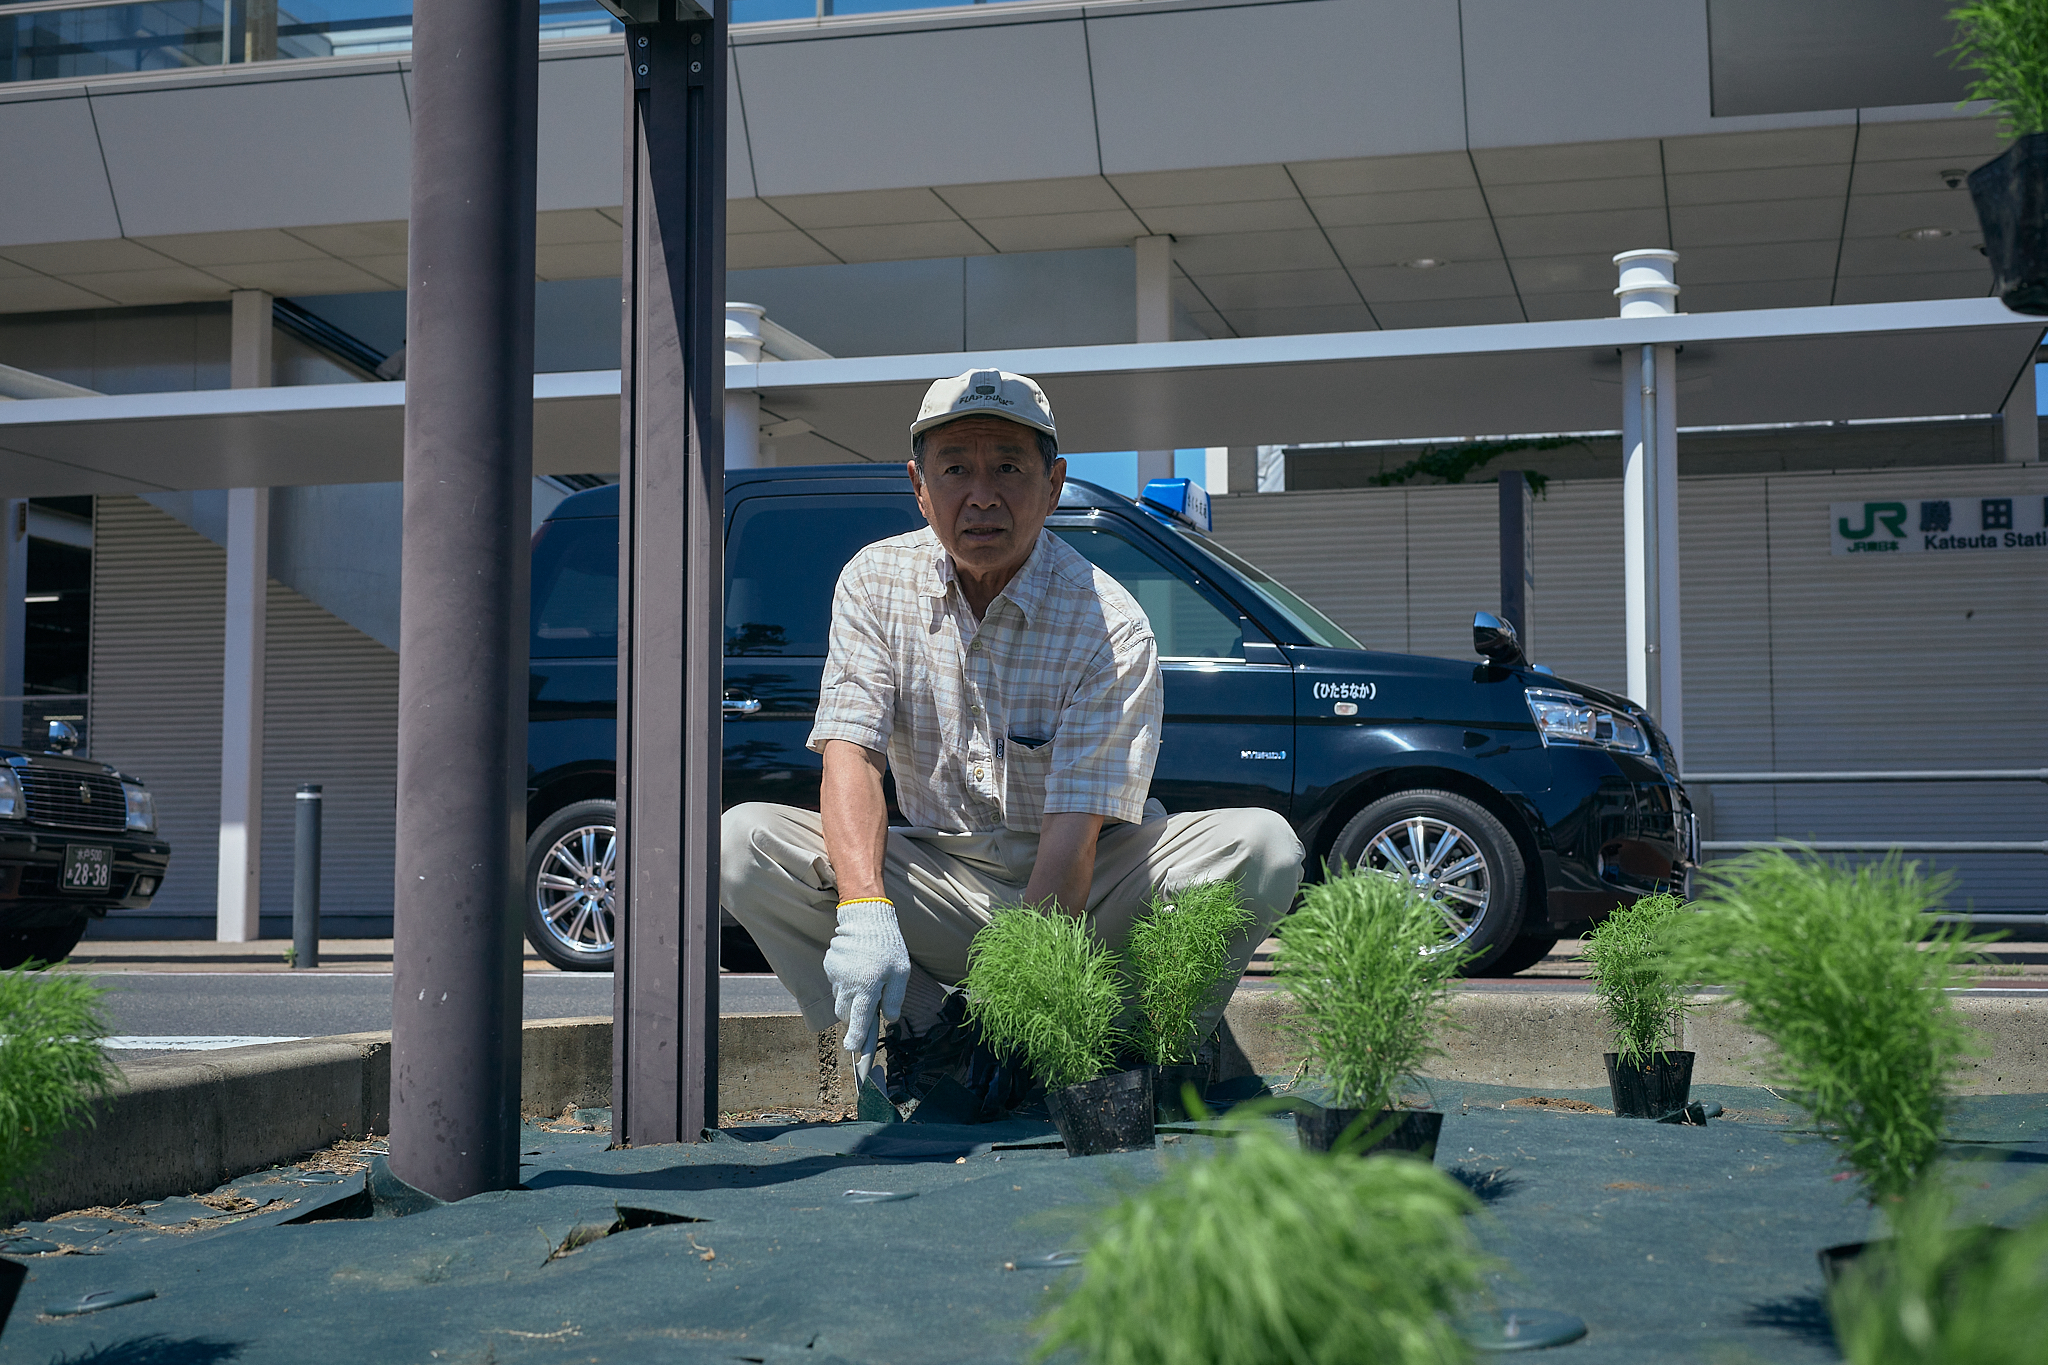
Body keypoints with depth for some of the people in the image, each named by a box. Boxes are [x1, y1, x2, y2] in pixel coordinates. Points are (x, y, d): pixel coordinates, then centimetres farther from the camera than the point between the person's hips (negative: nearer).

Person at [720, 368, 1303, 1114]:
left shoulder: (1111, 626, -17)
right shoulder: (877, 582, -5)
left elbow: (1075, 830, -24)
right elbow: (850, 754, -16)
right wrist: (866, 912, -34)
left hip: (1085, 891, -2)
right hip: (941, 883, 2)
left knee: (1264, 847, -28)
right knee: (742, 840, -20)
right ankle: (932, 1029, -10)